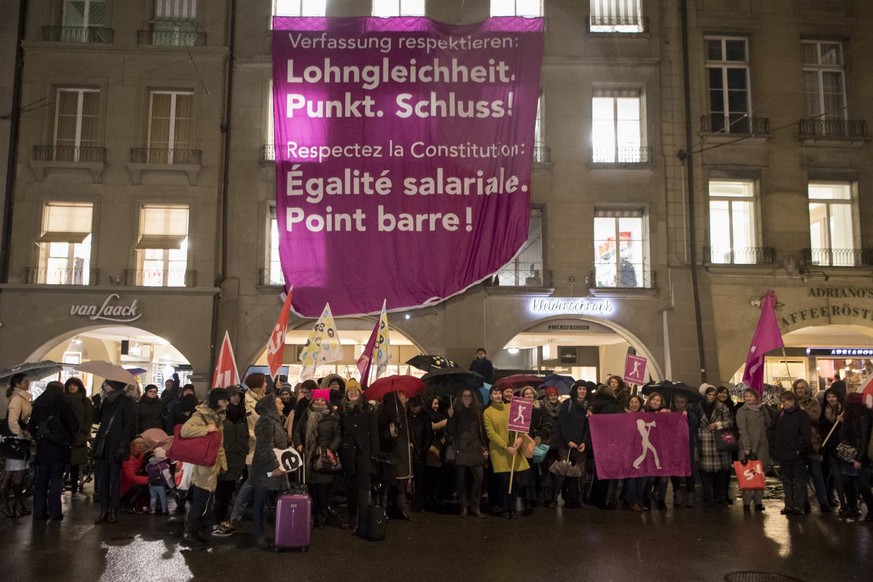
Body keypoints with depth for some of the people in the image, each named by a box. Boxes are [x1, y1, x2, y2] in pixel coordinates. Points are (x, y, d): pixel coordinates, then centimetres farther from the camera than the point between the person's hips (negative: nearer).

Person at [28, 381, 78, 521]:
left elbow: (30, 426, 11)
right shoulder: (62, 404, -7)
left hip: (42, 447, 4)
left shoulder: (37, 404, 8)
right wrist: (69, 439, 8)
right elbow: (73, 424, -8)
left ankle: (39, 512, 11)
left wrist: (39, 437, 15)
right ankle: (54, 512, -2)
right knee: (56, 480, 0)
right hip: (58, 447, -4)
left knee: (41, 480, 10)